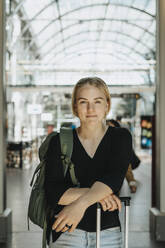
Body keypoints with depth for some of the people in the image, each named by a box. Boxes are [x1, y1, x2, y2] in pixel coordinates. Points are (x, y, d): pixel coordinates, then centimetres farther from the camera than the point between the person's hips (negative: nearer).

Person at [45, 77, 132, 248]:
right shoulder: (59, 142, 1)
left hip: (108, 232, 0)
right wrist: (97, 194, -19)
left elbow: (114, 177, -14)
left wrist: (81, 203, -29)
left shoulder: (121, 137, 2)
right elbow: (53, 193, -8)